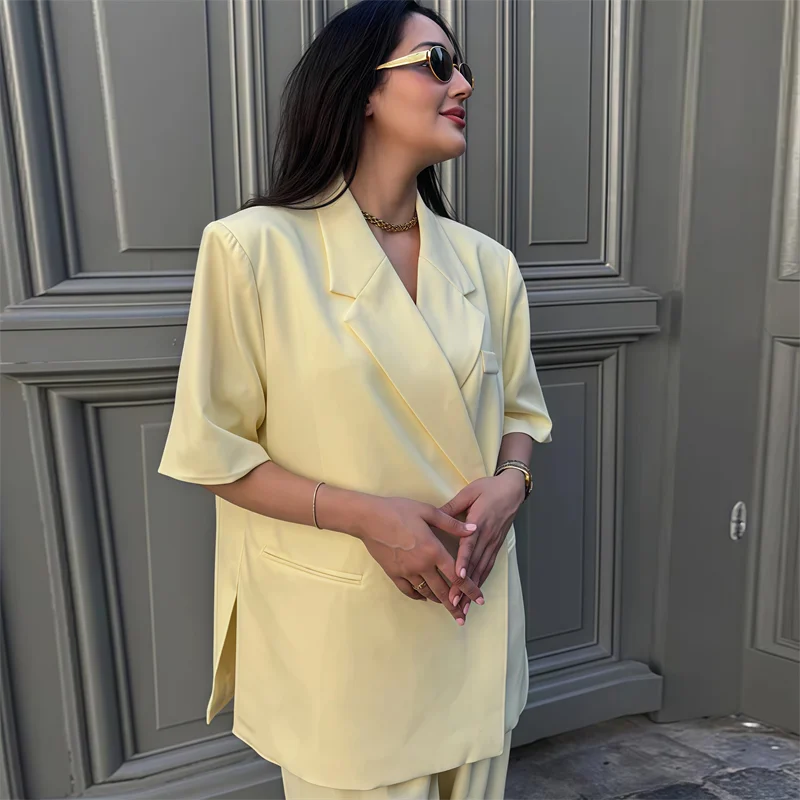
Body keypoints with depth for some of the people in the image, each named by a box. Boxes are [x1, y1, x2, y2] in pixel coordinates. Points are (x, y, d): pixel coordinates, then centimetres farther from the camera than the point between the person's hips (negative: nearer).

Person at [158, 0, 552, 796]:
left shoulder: (485, 262, 2)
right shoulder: (255, 248, -12)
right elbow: (213, 450, -9)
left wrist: (508, 483, -11)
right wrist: (366, 514, -20)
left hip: (473, 610, 5)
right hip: (336, 629, -4)